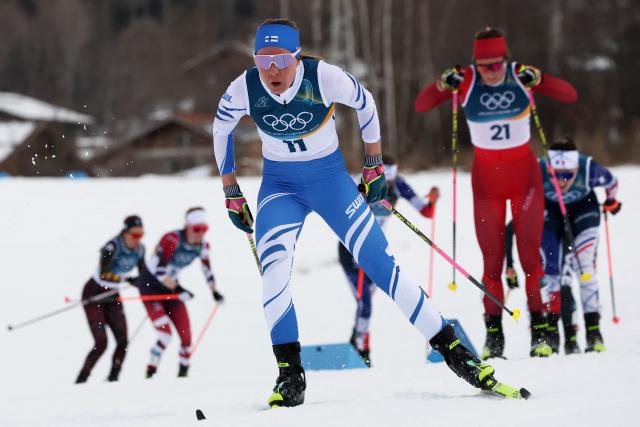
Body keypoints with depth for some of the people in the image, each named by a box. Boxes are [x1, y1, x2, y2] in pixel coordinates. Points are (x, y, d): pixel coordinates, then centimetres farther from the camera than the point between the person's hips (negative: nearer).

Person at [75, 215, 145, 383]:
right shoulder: (112, 247, -26)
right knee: (101, 343, -14)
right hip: (94, 294, -6)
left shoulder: (139, 249, -6)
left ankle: (113, 378, 2)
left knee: (123, 341, -9)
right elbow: (103, 275, -37)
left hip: (112, 296, 6)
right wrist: (126, 279, -45)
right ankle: (81, 379, -2)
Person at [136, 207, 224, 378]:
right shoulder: (172, 240, -27)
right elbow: (159, 270, -30)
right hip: (150, 287, -6)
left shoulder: (202, 245, -6)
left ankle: (183, 374, 13)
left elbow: (207, 269, 12)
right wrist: (178, 290, -36)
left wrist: (215, 292, 16)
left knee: (186, 336, -2)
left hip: (171, 287, 6)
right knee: (166, 335, -19)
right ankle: (151, 372, -7)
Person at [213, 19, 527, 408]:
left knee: (380, 262, -7)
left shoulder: (324, 77, -22)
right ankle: (290, 373, -16)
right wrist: (231, 193, 9)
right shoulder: (243, 90, -17)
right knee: (274, 267, -23)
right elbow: (221, 130, 5)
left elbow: (365, 104, -1)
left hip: (331, 177, -1)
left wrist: (374, 165, 5)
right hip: (280, 186, 1)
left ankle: (453, 350, 0)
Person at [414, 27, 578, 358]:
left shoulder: (521, 75, -9)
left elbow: (570, 96, -14)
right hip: (486, 177, 0)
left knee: (530, 253, -3)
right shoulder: (466, 81, -9)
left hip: (524, 173, 0)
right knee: (492, 258, -1)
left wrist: (537, 79, -29)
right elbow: (420, 106, -9)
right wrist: (442, 85, -27)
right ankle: (493, 333, 5)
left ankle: (539, 331, 0)